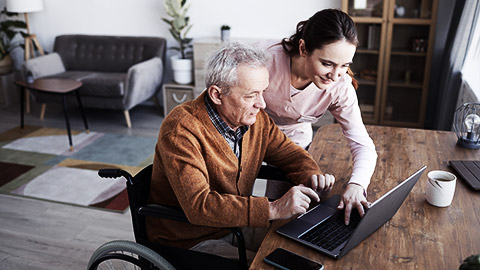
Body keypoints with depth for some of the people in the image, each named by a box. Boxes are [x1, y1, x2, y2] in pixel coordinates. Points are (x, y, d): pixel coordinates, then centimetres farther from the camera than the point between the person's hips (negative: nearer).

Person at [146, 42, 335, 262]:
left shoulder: (254, 117, -5)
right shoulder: (181, 129, -27)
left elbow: (288, 152, 8)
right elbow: (198, 205, -35)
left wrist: (311, 176, -15)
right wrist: (273, 209, -39)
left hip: (236, 225, 7)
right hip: (190, 242, -6)